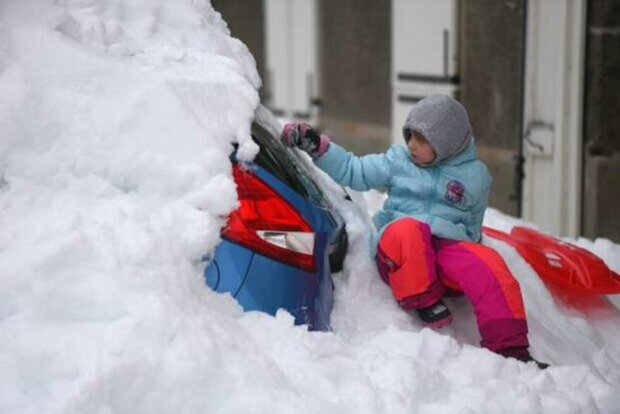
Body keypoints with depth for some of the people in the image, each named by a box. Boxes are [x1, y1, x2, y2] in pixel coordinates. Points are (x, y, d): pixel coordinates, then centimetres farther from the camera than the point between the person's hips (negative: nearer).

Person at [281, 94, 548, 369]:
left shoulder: (474, 176, 11)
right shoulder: (398, 160, 12)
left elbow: (471, 229, 19)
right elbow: (352, 171, 12)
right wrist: (316, 146, 3)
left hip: (449, 246, 1)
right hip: (399, 254, 0)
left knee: (489, 266, -31)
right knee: (407, 228, -37)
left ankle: (509, 349, -28)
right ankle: (425, 304, -24)